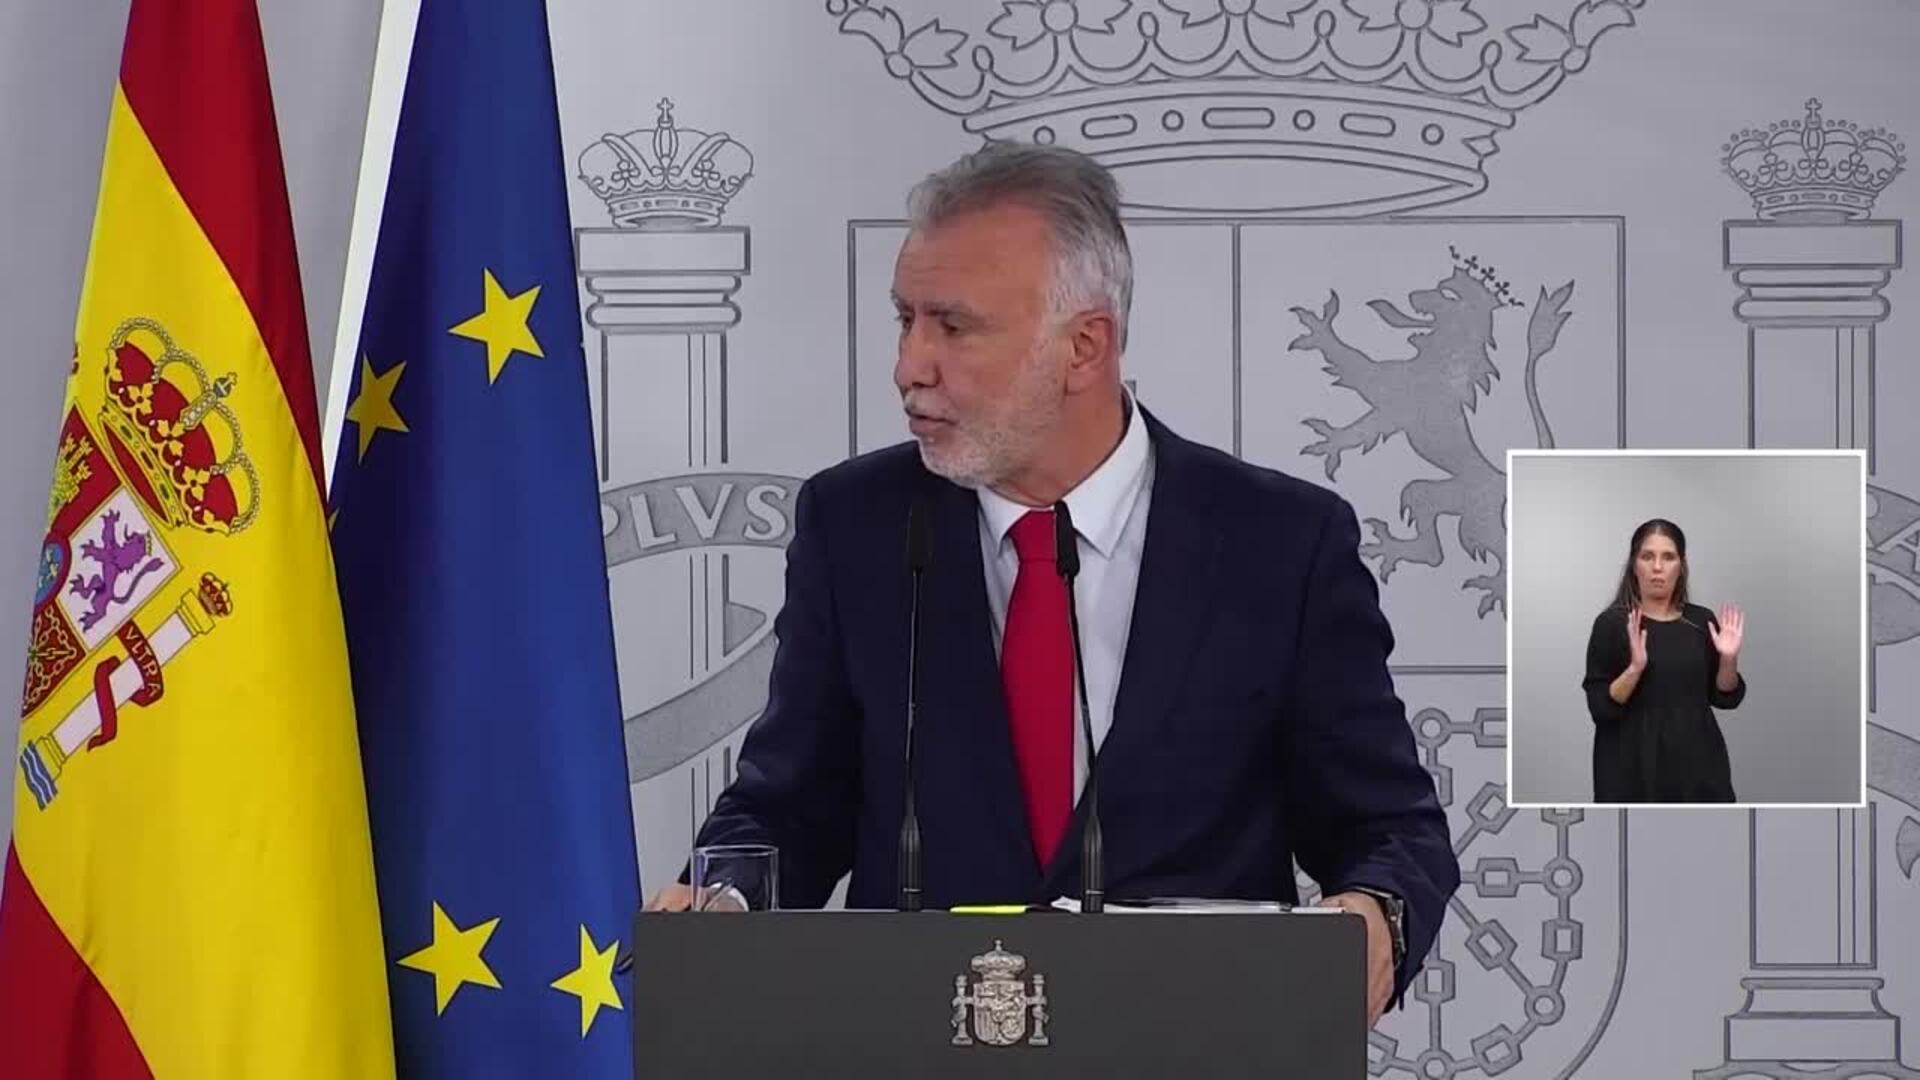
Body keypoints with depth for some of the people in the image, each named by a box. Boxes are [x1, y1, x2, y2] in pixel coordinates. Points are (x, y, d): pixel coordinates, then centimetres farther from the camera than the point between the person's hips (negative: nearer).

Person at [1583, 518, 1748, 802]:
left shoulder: (1701, 621, 7)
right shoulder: (1613, 623, -5)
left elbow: (1725, 697, 12)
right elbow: (1600, 706, -8)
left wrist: (1729, 659, -6)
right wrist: (1635, 668, -23)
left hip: (1696, 764, 4)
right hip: (1635, 768, -4)